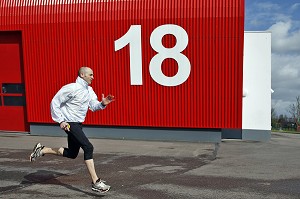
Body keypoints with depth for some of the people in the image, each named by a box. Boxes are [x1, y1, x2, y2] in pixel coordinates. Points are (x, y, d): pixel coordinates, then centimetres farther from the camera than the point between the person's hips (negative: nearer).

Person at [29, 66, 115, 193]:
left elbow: (94, 106, 10)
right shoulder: (71, 88, -16)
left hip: (78, 124, 9)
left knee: (72, 154, 17)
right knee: (88, 148, -17)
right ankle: (95, 182, -12)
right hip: (69, 124, -9)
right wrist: (60, 121, -16)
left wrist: (103, 104, -11)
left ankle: (42, 150, 30)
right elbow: (54, 103, -12)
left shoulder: (89, 90, 9)